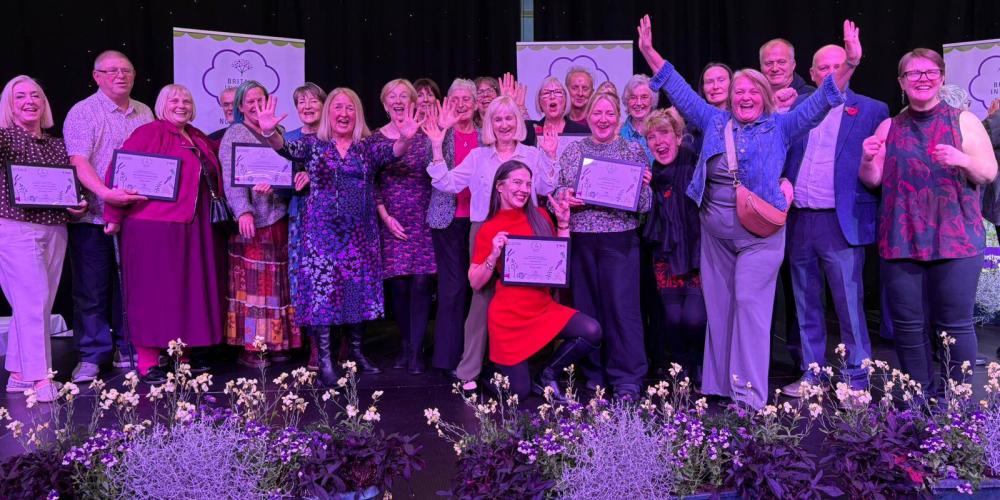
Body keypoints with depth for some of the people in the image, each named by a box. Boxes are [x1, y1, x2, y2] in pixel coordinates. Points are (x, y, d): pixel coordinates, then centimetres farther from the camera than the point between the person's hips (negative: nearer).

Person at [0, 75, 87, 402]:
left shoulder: (58, 145, 16)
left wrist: (79, 204, 0)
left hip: (55, 230, 5)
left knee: (37, 305, 8)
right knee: (34, 302, -10)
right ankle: (41, 378, -6)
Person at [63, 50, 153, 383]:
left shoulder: (144, 113, 14)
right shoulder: (82, 112, -3)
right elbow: (79, 162, -15)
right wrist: (107, 193, -30)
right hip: (94, 217, -4)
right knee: (92, 290, 2)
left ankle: (127, 350, 21)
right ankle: (91, 356, 13)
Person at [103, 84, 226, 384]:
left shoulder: (199, 139, 17)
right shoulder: (149, 133, -6)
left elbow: (212, 176, 26)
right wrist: (114, 216, -13)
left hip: (195, 229, 8)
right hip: (155, 227, -7)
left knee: (190, 291, 12)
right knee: (153, 293, -1)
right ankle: (148, 362, 7)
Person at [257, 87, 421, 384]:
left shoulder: (369, 146, 7)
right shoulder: (314, 144, 6)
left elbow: (392, 153, -12)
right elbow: (287, 150, -11)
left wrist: (405, 139, -35)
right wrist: (270, 133, -34)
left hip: (359, 232, 2)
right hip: (323, 231, -2)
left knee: (359, 289, 6)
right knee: (322, 291, -5)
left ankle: (356, 352, 21)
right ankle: (325, 360, 1)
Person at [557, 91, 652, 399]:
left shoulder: (633, 150, 5)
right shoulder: (572, 151, 10)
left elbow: (644, 205, 3)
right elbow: (556, 193, 12)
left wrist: (643, 185, -17)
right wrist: (564, 198, -9)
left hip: (620, 239, -2)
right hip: (580, 240, 3)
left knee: (622, 304, -4)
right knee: (586, 304, 6)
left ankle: (627, 378, 5)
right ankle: (594, 372, 20)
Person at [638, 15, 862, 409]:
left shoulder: (779, 127, 6)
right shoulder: (715, 122, 13)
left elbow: (818, 103, -2)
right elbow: (680, 91, 15)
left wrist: (849, 65, -16)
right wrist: (650, 53, 13)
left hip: (759, 231, -4)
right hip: (714, 231, 4)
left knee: (750, 304, -8)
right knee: (718, 306, 10)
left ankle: (750, 393, -2)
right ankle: (719, 384, 21)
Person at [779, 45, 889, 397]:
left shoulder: (872, 111, 4)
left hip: (841, 223, -4)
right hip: (798, 221, 4)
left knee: (849, 306, -2)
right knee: (806, 307, 12)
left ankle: (856, 379, 11)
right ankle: (812, 375, 23)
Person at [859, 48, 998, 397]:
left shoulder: (963, 121, 4)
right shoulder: (889, 127, 11)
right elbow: (872, 180, 10)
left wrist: (963, 161, -18)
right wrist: (868, 159, -10)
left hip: (954, 238, -2)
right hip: (900, 240, 3)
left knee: (954, 325, -3)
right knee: (906, 324, 4)